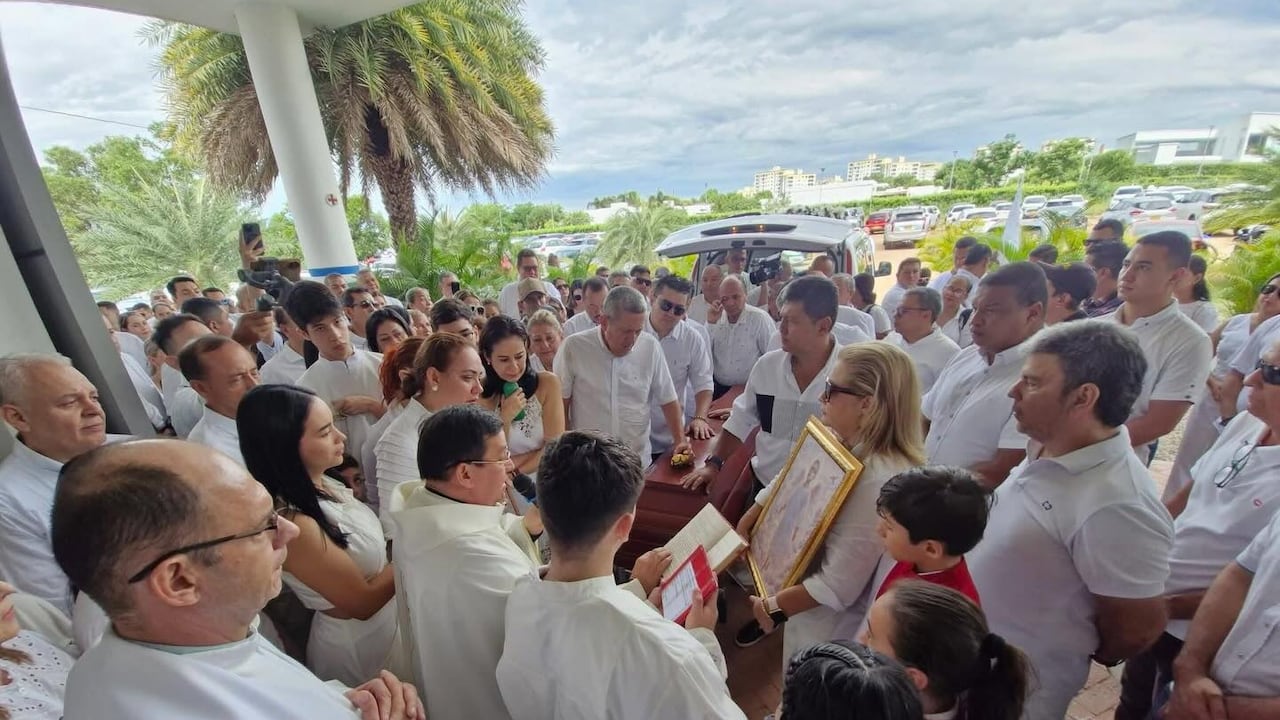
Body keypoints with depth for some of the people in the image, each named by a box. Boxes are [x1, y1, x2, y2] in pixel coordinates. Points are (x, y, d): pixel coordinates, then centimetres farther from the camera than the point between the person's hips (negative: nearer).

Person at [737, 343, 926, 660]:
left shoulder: (881, 480, -36)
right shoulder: (839, 440, -10)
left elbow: (837, 585, -31)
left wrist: (774, 606, -18)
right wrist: (745, 524, 7)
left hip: (830, 622, -6)